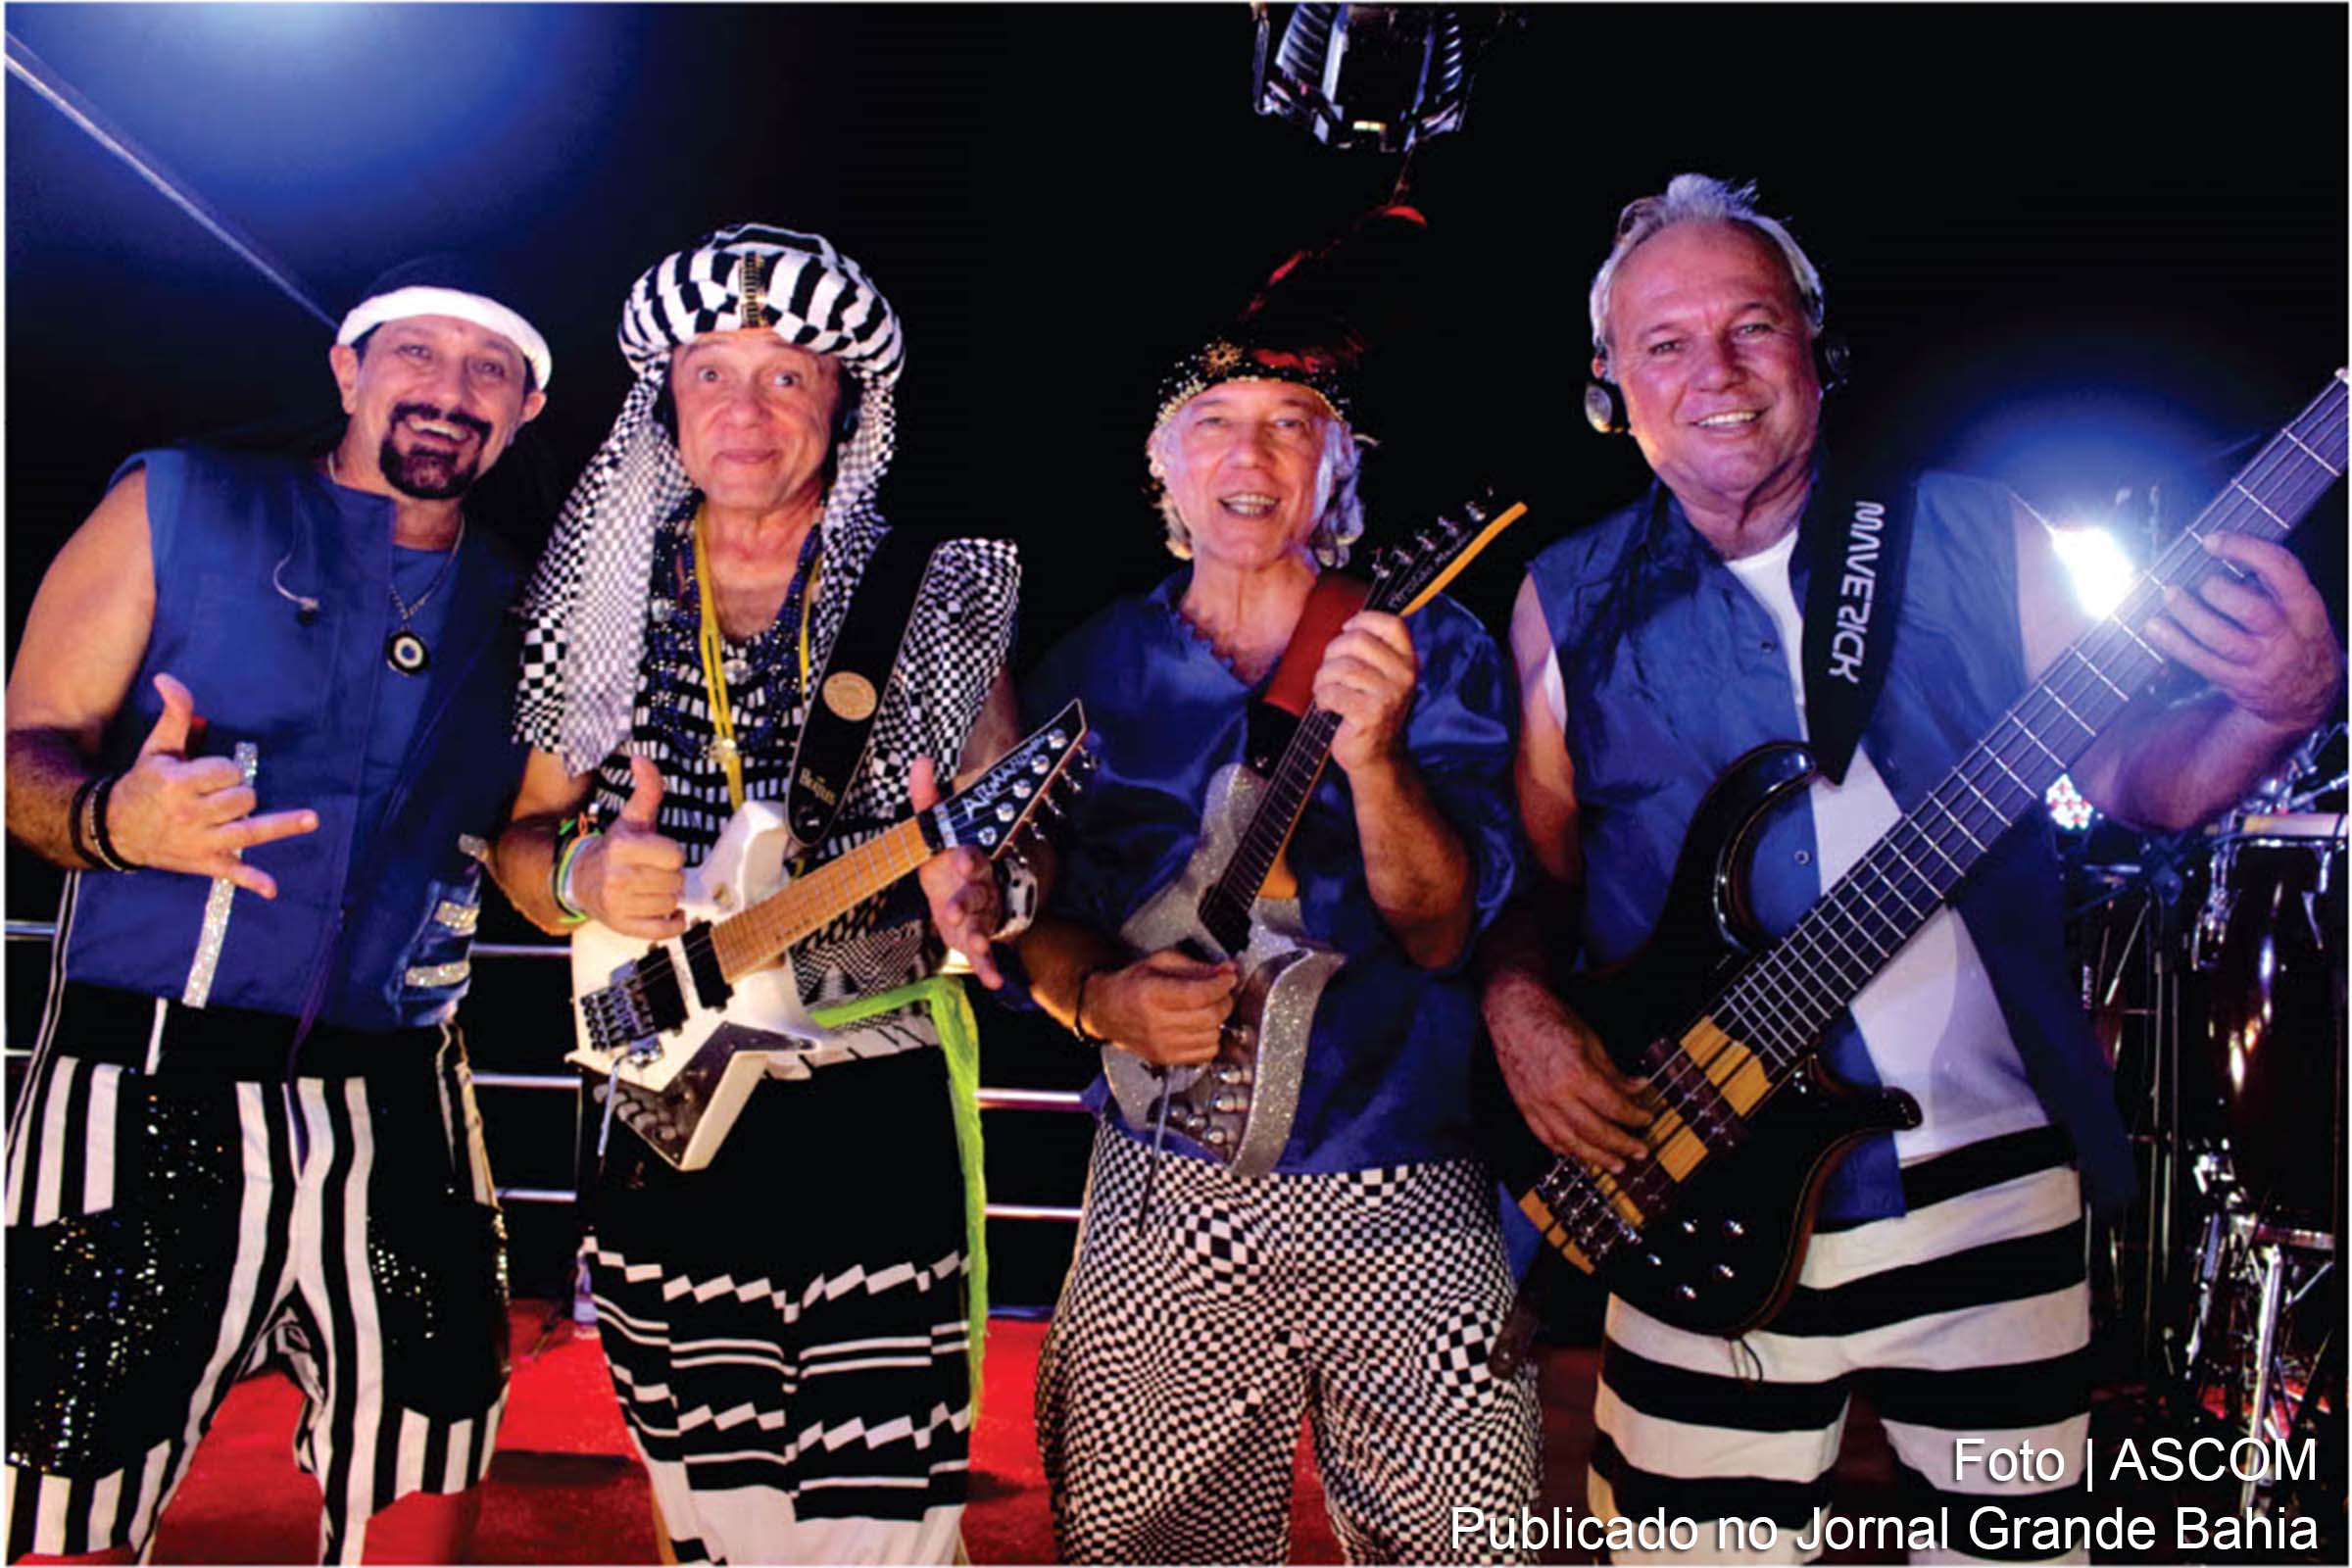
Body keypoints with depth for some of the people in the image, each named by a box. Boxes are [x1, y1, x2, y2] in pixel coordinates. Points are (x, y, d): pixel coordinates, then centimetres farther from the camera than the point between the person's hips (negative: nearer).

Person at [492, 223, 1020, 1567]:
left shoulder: (935, 599, 0)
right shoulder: (603, 601, 6)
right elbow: (516, 837, 11)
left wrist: (974, 889, -21)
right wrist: (581, 876, -12)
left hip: (875, 1117, -2)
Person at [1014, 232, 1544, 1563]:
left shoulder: (1436, 648, -1)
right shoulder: (1095, 669, 6)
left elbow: (1442, 928, -9)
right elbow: (1034, 914, 8)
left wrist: (1372, 755, -26)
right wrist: (1097, 997, -13)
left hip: (1404, 1201, -1)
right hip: (1160, 1201, 2)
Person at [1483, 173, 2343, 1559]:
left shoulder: (1981, 540, 1)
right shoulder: (1569, 601, 2)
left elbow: (2129, 776, 5)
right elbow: (1529, 866, 6)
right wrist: (1522, 1009, -12)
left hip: (1990, 1183, 1)